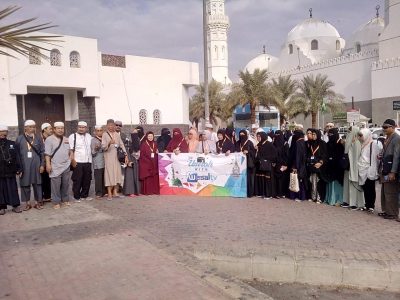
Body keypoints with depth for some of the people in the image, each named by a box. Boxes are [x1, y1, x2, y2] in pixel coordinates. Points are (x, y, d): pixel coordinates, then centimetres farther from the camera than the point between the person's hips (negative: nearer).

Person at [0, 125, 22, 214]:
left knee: (13, 189, 5)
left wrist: (19, 168, 0)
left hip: (10, 171, 1)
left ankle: (15, 205, 12)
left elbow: (17, 157, 5)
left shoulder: (12, 144, 6)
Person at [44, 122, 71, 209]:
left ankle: (65, 199, 24)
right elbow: (47, 153, -11)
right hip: (55, 167, -5)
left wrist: (70, 160, 14)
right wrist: (48, 164, -17)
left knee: (65, 184, 11)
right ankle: (56, 202, 7)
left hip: (66, 166, 6)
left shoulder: (66, 139, 13)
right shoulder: (49, 139, -6)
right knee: (56, 185, -2)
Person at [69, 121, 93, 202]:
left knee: (87, 180, 9)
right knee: (77, 180, 0)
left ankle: (84, 195, 22)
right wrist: (72, 160, -13)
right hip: (77, 162, -5)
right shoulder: (73, 136, -3)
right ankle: (77, 197, 11)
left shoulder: (89, 136, 13)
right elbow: (71, 150, -8)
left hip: (88, 162, 5)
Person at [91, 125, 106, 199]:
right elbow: (93, 153, -6)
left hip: (104, 162, 5)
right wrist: (96, 149, -23)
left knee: (104, 178, 7)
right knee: (98, 178, -5)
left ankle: (103, 192, 17)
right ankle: (98, 193, 2)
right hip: (98, 163, -5)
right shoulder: (93, 140, -2)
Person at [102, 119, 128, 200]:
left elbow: (122, 145, 13)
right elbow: (103, 147, -11)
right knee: (110, 174, -6)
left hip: (117, 157, 5)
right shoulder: (105, 134, -3)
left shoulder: (117, 134, 12)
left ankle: (115, 192, 13)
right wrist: (109, 143, -31)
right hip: (109, 158, -5)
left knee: (117, 174, 4)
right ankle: (109, 194, -3)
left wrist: (126, 155, 6)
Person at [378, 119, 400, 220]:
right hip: (385, 170, 9)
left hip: (391, 171, -9)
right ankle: (386, 211, 25)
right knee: (384, 192, 15)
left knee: (390, 193, -2)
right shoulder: (387, 138, 13)